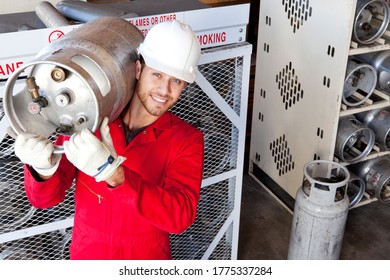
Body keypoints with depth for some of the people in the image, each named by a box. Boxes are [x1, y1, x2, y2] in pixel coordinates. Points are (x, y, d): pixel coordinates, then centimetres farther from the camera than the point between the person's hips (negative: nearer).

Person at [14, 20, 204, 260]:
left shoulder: (187, 140, -17)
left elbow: (180, 216, -31)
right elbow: (45, 197, -13)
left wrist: (111, 172, -43)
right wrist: (45, 168, -36)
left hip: (147, 257, -1)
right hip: (86, 254, 1)